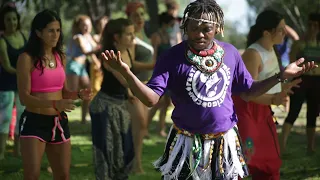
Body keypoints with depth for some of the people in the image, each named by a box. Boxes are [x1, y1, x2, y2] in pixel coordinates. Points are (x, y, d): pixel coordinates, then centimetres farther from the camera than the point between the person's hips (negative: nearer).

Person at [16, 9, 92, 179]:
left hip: (59, 122, 7)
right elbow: (24, 97, -16)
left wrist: (79, 94, -4)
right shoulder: (27, 58, -11)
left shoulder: (60, 57, 9)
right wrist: (55, 104, -28)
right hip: (34, 122, -6)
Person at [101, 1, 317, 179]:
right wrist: (126, 72, -34)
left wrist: (282, 76, -2)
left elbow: (248, 92, 9)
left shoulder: (230, 53, -2)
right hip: (187, 143, -3)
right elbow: (151, 98, -19)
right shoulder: (173, 57, -12)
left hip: (225, 142, 3)